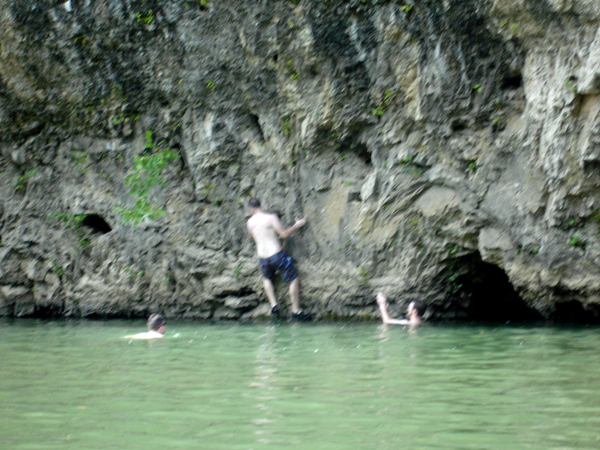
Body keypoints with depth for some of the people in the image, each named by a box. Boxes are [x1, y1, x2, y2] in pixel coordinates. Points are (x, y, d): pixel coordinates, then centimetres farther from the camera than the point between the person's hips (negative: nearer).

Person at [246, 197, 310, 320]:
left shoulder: (249, 222, 3)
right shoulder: (271, 218, -12)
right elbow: (284, 234, -12)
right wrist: (296, 225, 2)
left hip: (262, 258, 4)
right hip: (276, 254, -4)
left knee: (267, 279, 32)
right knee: (294, 280, 8)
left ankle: (274, 305, 18)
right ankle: (296, 310, 7)